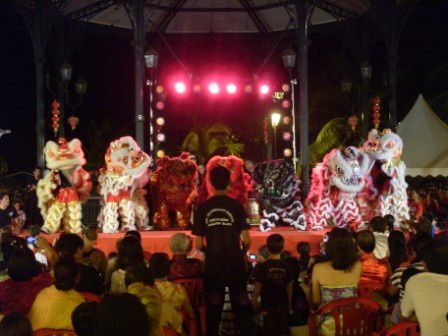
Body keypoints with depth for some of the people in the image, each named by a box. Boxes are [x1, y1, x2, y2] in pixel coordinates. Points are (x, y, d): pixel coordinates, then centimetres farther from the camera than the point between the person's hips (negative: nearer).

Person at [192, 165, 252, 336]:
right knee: (241, 303, 11)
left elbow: (199, 244, -3)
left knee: (213, 306, 12)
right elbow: (246, 240, -8)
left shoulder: (203, 208, -4)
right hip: (235, 261, -1)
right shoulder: (237, 206, -7)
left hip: (212, 263, 1)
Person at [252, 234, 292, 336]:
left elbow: (258, 286, -12)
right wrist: (289, 304, 13)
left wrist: (254, 301, 3)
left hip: (268, 305, -2)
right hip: (283, 306, 2)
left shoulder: (264, 266, -13)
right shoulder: (286, 266, -5)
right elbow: (289, 287, 1)